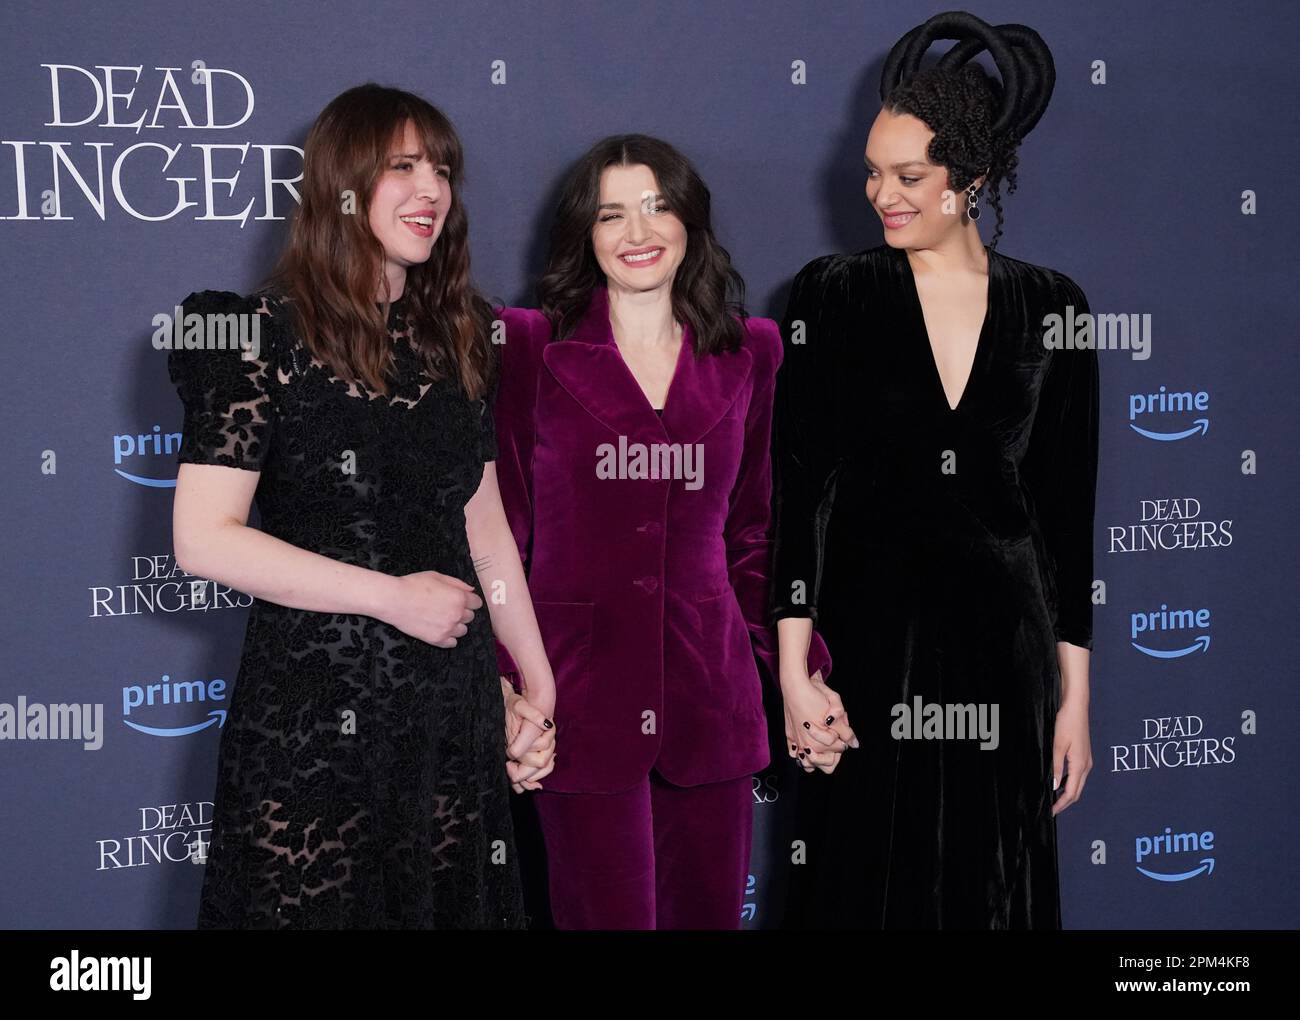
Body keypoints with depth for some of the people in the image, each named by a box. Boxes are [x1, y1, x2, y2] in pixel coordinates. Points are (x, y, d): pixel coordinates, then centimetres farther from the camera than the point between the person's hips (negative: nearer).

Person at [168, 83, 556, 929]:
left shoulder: (459, 335, 9)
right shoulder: (266, 336, -8)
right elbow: (204, 540, -14)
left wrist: (541, 690, 12)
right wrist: (392, 595, -14)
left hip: (455, 706, 5)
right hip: (315, 718, -5)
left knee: (455, 899, 12)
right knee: (317, 901, 4)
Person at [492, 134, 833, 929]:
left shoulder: (751, 354, 9)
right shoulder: (529, 347, 1)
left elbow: (752, 533, 13)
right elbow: (496, 526, 2)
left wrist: (803, 670, 3)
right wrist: (499, 684, -6)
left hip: (710, 696, 3)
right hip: (581, 695, -3)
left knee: (711, 908, 10)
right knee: (609, 912, 0)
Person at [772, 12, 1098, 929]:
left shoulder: (1050, 307, 3)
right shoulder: (834, 294, -1)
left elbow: (1069, 509, 4)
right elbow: (800, 485, -6)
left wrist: (1075, 692, 3)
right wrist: (794, 672, -13)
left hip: (1005, 646, 2)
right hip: (869, 637, -1)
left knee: (994, 887, 11)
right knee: (867, 885, 7)